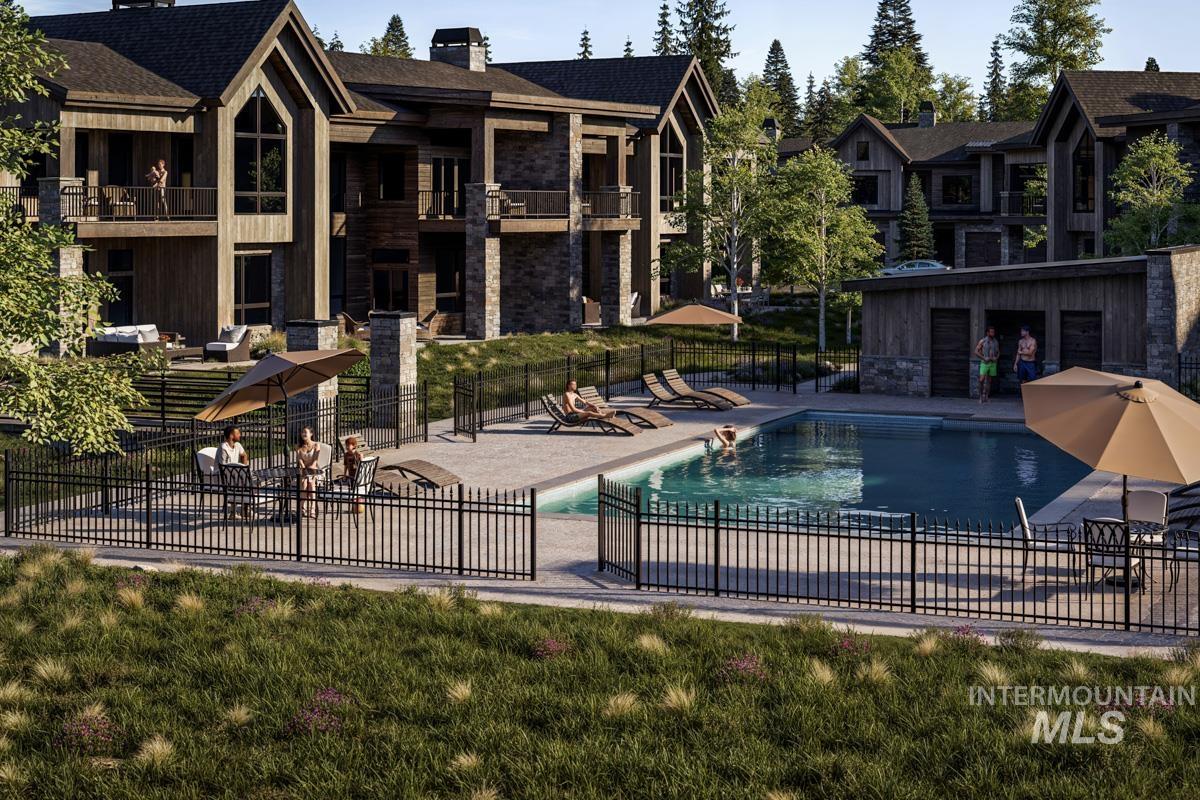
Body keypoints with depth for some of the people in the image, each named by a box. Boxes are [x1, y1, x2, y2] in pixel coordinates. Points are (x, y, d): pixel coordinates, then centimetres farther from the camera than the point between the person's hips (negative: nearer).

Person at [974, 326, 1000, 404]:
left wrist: (996, 358, -4)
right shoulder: (982, 341, -6)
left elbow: (998, 352, 17)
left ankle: (986, 397, 14)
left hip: (993, 363, 4)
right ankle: (981, 397, -3)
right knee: (982, 380, -15)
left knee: (989, 381, 6)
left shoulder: (996, 342, 6)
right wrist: (984, 358, -14)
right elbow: (976, 352, -5)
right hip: (984, 363, -4)